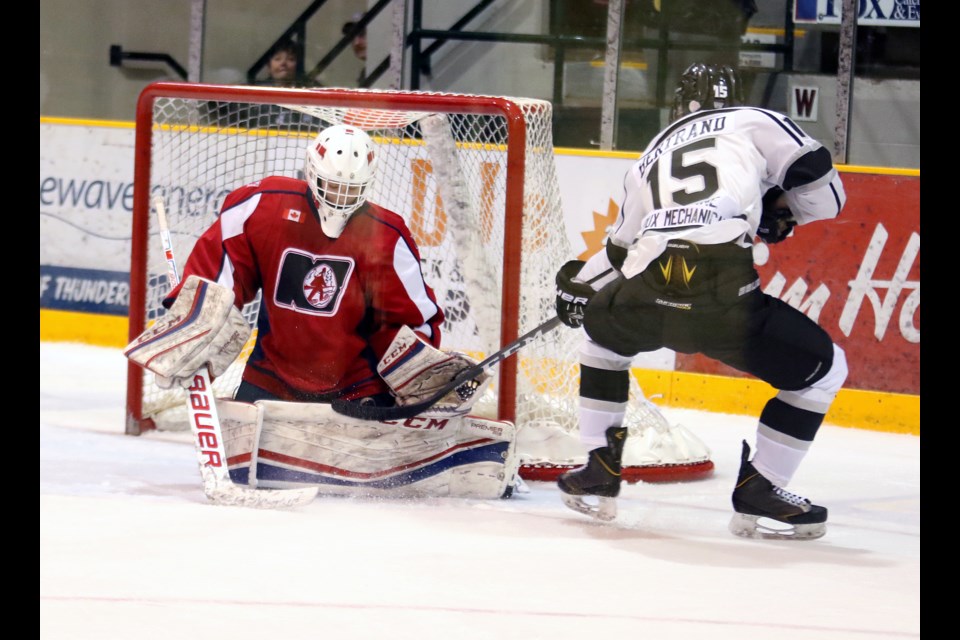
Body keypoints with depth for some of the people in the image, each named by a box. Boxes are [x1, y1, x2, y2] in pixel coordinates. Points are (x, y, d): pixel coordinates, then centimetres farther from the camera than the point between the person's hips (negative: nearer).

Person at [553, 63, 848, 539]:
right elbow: (824, 191, 8)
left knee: (602, 329, 39)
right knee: (822, 368, 15)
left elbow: (621, 248, 38)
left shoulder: (653, 156, 30)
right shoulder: (757, 122, 17)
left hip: (645, 300, 5)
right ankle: (758, 494, 12)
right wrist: (776, 210, 30)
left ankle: (599, 472, 36)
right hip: (725, 298, -5)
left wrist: (577, 287, 58)